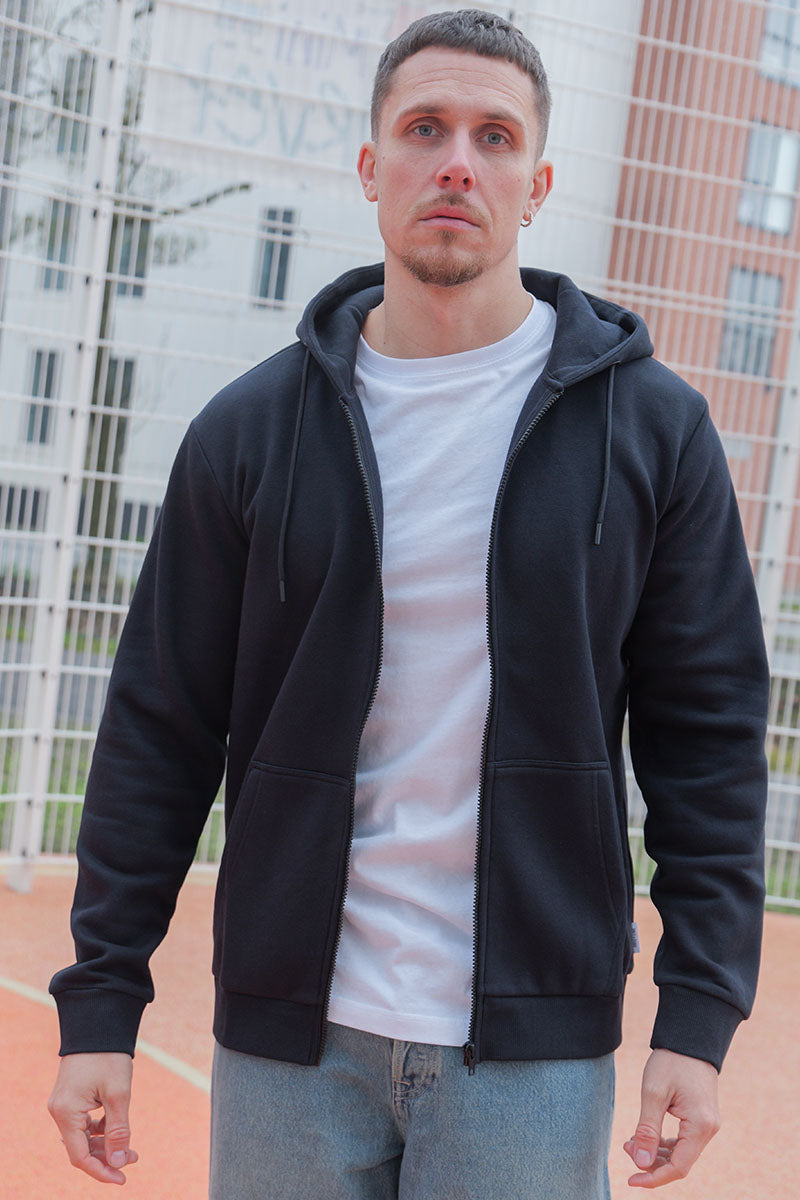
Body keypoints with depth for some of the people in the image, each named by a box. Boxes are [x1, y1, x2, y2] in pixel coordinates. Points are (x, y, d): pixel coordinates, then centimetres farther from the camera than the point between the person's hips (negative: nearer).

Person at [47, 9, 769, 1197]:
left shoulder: (653, 426, -1)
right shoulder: (249, 429, 1)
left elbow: (710, 732, 0)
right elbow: (159, 729, 3)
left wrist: (699, 1013, -4)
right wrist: (100, 1002, 1)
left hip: (535, 1048, -1)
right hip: (289, 1033, 1)